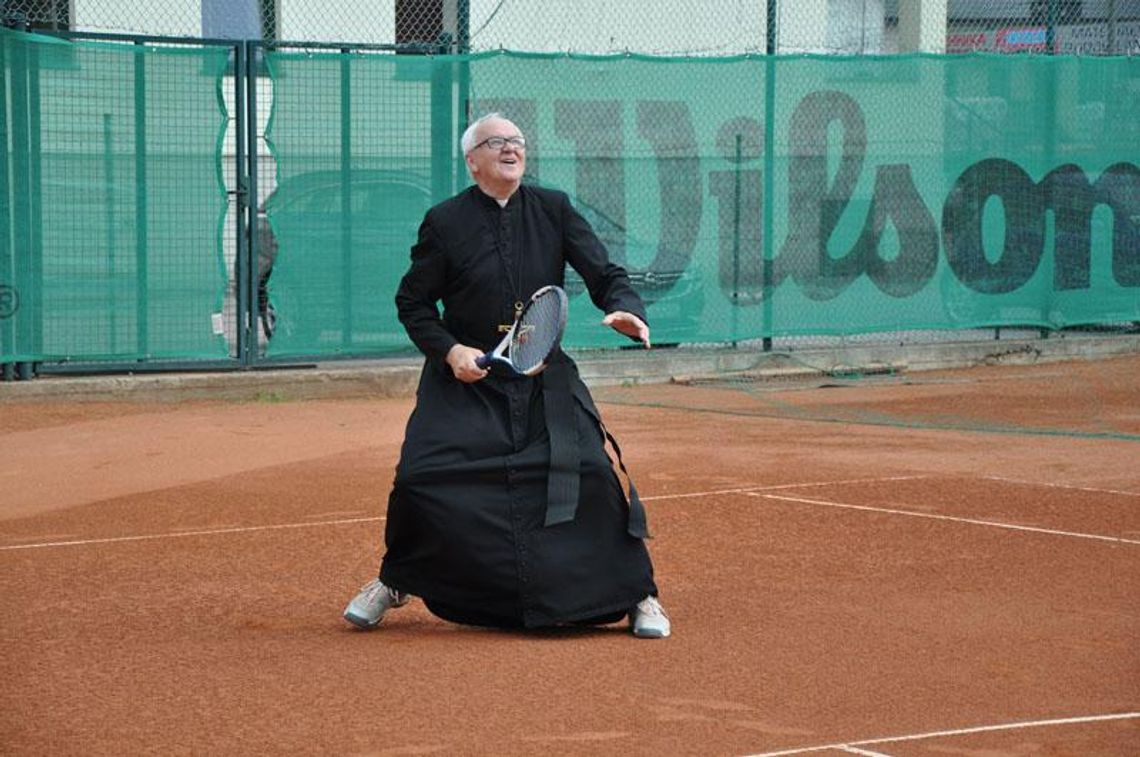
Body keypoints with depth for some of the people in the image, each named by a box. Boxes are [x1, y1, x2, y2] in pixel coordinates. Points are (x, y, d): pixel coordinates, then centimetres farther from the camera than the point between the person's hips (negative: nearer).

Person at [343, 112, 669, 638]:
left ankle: (637, 594, 2)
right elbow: (413, 302, 3)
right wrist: (448, 349, -13)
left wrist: (626, 310, -24)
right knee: (420, 478, -11)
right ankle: (395, 583, 17)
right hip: (465, 376, -1)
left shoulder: (553, 210, 1)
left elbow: (604, 274, -2)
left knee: (591, 471, -14)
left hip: (545, 381, 1)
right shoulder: (444, 222, -3)